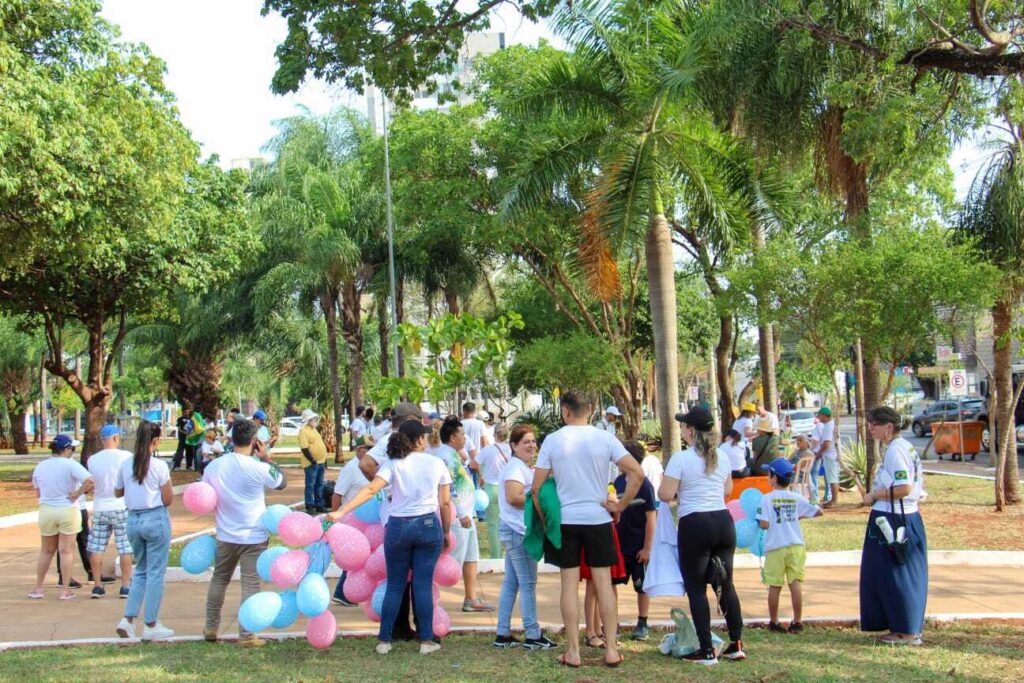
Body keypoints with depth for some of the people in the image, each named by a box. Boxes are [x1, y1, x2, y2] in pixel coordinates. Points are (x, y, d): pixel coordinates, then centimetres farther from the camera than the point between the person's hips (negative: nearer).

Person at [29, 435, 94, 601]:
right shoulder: (70, 464, -13)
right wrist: (77, 494, -13)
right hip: (68, 511, -4)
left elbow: (38, 492, 12)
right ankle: (66, 590, 7)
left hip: (46, 511, 4)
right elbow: (90, 481, -25)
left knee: (46, 551, 17)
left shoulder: (40, 467, 3)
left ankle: (38, 588, 21)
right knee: (67, 551, 4)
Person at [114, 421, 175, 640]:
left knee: (140, 570, 20)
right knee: (155, 573, 5)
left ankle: (128, 619, 10)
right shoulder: (159, 466, -13)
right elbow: (168, 500, -9)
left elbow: (118, 492, 15)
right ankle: (151, 626, 9)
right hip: (156, 519, -5)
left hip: (133, 519, 5)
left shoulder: (126, 465, 1)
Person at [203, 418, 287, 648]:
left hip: (225, 535, 4)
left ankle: (211, 628, 30)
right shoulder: (258, 468, -17)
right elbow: (282, 482, 1)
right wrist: (266, 458, 5)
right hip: (254, 536, -4)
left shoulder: (214, 466, -4)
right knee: (250, 584, 2)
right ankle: (246, 636, 3)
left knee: (219, 579, 20)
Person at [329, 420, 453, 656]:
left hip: (398, 527, 0)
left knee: (395, 585, 11)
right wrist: (446, 533, 16)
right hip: (429, 526, 0)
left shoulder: (393, 464, -3)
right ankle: (426, 640, 9)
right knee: (423, 584, 6)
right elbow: (445, 504, 4)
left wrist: (341, 512, -21)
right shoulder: (436, 464, 2)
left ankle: (384, 641, 13)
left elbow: (371, 490, -17)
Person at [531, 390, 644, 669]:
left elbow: (537, 488, -3)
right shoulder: (605, 438, -3)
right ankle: (611, 649, 8)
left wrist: (544, 518, 10)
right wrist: (620, 505, 1)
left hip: (564, 520, 0)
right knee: (603, 582, 6)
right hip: (598, 518, 1)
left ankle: (573, 651, 7)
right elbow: (637, 473, -7)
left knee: (569, 584, 4)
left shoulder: (552, 441, -4)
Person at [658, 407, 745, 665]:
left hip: (694, 525, -6)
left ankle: (707, 651, 2)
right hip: (723, 521, 6)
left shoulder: (681, 458, -12)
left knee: (696, 588, 2)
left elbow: (665, 494, -14)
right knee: (725, 584, 16)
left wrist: (681, 490, 7)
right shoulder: (722, 457, 8)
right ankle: (737, 643, 19)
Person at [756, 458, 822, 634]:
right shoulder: (796, 498, 5)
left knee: (774, 586, 5)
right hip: (796, 545, 3)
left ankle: (774, 622, 15)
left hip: (775, 547, -3)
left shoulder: (767, 499, -7)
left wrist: (759, 521, 8)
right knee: (795, 583, 3)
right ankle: (797, 622, 5)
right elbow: (818, 512, 10)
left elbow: (764, 524, -14)